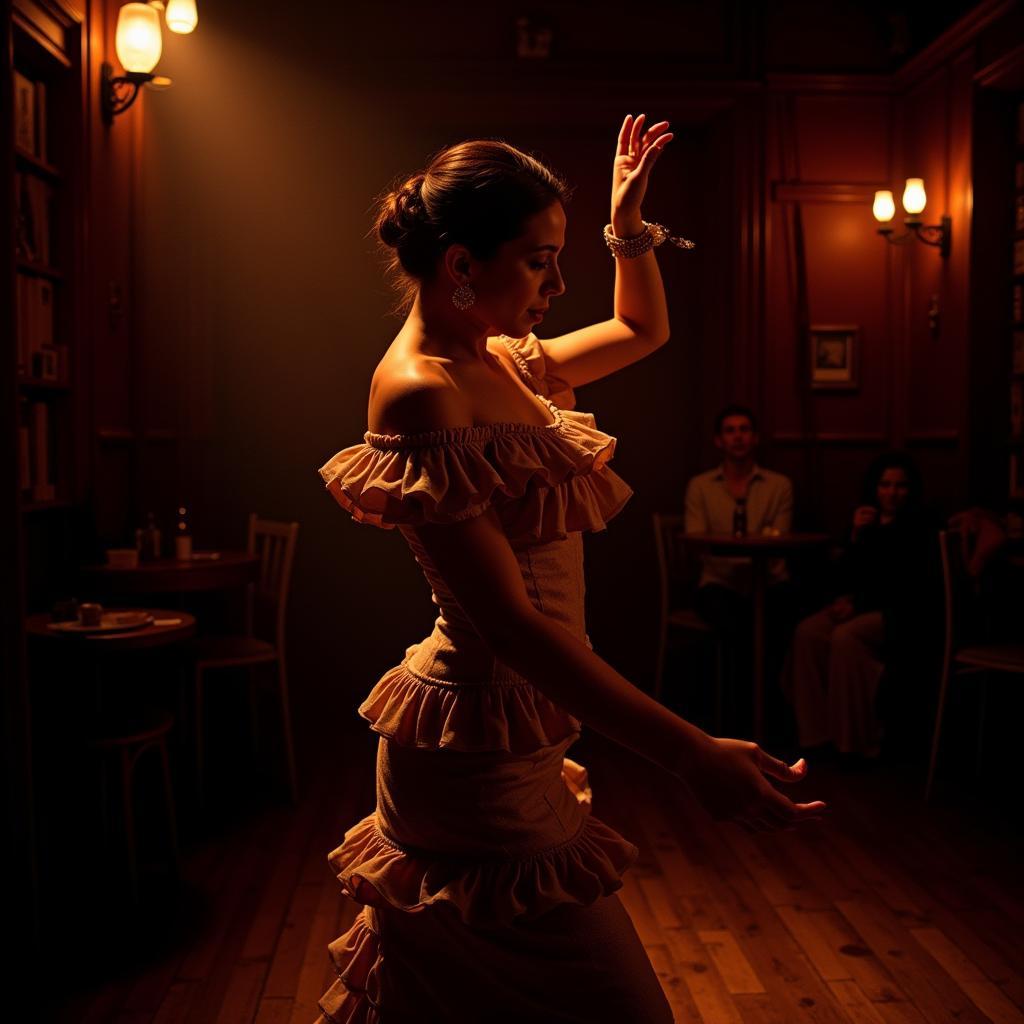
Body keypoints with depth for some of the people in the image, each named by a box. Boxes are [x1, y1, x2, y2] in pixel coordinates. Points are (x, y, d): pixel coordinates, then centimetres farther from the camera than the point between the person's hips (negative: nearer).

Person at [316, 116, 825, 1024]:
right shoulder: (419, 393, -21)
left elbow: (642, 331, 26)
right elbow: (506, 618, -27)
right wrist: (693, 755, -29)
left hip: (510, 728, 9)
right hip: (481, 744, -9)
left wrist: (628, 222, 12)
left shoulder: (500, 362, 7)